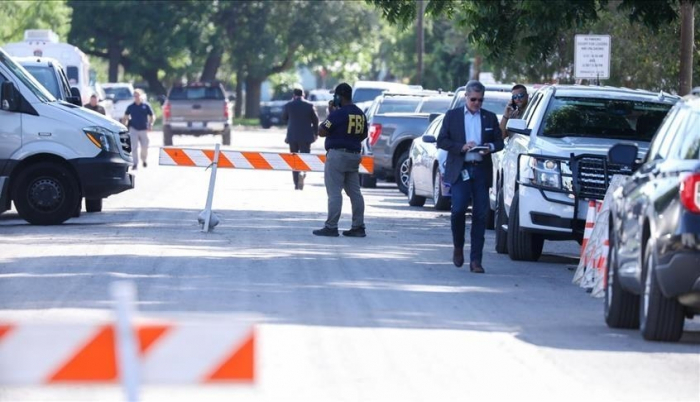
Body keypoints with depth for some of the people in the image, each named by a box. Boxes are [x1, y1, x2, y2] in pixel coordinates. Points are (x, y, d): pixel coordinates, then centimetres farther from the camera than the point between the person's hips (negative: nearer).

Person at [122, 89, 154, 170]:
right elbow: (125, 117, 13)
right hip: (133, 129, 0)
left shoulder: (146, 106, 4)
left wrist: (150, 124, -7)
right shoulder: (130, 107, 6)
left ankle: (144, 160, 29)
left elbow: (151, 117, 9)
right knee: (134, 147, -8)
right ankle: (135, 163, -7)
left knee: (145, 147, 5)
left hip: (144, 130, 0)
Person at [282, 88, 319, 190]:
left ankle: (296, 183, 7)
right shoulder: (309, 105, -4)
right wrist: (315, 133, 16)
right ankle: (302, 173, -28)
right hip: (306, 136, -1)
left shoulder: (289, 105, -2)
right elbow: (315, 120, 2)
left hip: (292, 136, 1)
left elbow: (284, 118, 11)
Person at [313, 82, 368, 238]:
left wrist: (330, 113, -2)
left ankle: (331, 227, -7)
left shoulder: (338, 113, -14)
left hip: (337, 154, -8)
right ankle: (358, 226, 9)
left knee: (334, 192, -6)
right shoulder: (360, 114, 10)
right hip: (354, 155, 8)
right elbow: (363, 135, 19)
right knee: (354, 192, 9)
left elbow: (321, 131, -11)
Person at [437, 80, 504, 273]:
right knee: (458, 209, -14)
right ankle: (458, 247, 11)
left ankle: (476, 260, 0)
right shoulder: (452, 115, 9)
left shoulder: (490, 118, 14)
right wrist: (461, 147, -12)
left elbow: (499, 141, 15)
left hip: (481, 170, 2)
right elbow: (441, 141, 4)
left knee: (480, 214, -3)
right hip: (460, 170, -2)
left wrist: (490, 147, -8)